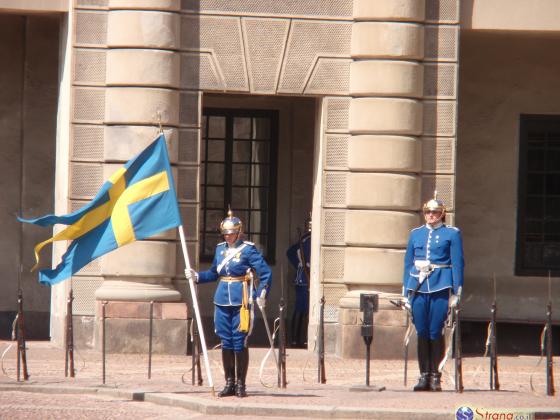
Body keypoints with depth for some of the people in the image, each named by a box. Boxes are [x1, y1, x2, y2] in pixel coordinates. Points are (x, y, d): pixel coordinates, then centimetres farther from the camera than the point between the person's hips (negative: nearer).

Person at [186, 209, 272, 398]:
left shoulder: (248, 249, -5)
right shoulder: (220, 248, 12)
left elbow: (265, 272, -8)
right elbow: (214, 273, 24)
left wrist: (261, 295, -14)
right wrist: (196, 276, 9)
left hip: (241, 301, -5)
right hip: (223, 301, 5)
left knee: (239, 343, -3)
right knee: (226, 343, 6)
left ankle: (240, 384, 4)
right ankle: (229, 383, 13)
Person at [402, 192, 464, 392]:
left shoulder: (452, 234, 5)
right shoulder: (416, 234, 15)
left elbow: (458, 263, 2)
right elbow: (408, 263, 17)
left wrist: (456, 292, -4)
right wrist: (406, 292, 12)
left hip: (440, 288, -3)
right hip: (419, 288, 3)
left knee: (436, 333, -4)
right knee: (422, 333, 3)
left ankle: (435, 376, 4)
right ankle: (424, 375, 8)